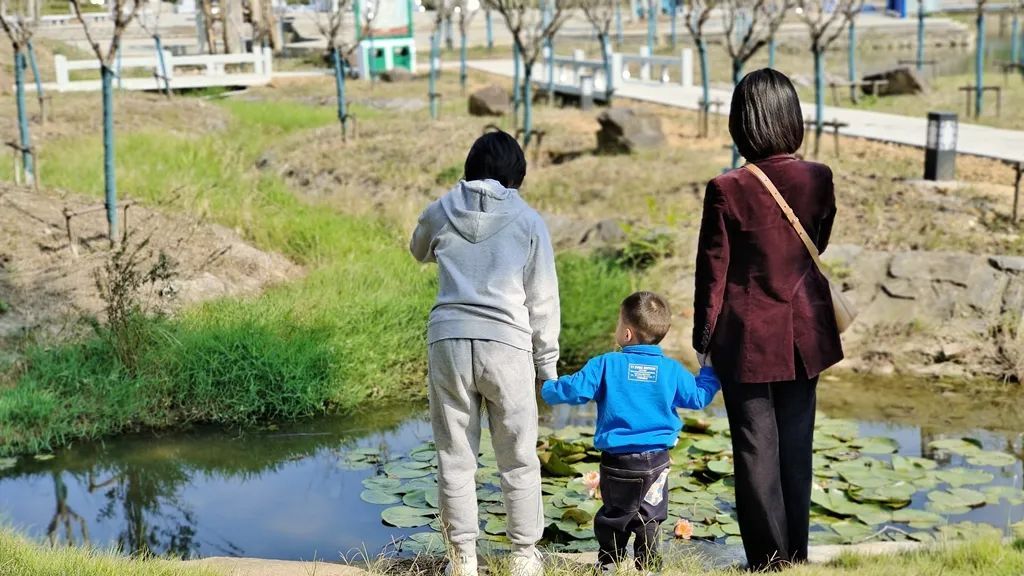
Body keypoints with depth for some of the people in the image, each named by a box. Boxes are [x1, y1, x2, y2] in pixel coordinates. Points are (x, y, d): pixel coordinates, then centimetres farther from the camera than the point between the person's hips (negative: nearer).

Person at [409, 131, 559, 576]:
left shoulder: (440, 212, 8)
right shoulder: (528, 221, 2)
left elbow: (419, 251, 31)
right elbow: (542, 299, 3)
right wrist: (547, 360, 11)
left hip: (448, 342, 2)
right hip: (507, 345, -1)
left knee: (455, 456, 10)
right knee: (519, 459, 11)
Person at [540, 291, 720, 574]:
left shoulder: (606, 364, -8)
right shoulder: (671, 370, -3)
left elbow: (573, 389, -7)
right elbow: (698, 397, 7)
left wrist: (546, 389, 12)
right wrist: (711, 372, 25)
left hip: (616, 460, -1)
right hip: (656, 460, 1)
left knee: (613, 513, 15)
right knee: (650, 516, 14)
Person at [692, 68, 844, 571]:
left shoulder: (727, 189, -17)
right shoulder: (818, 179, -6)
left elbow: (712, 268, -10)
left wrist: (703, 334, 1)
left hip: (747, 337, -4)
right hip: (804, 334, 4)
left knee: (756, 450, 6)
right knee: (796, 446, 14)